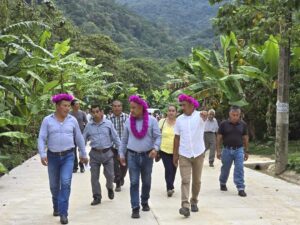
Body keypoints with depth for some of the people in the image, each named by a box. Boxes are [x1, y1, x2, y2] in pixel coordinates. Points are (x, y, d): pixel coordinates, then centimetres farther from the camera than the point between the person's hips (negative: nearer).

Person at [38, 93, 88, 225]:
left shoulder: (72, 120, 0)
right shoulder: (47, 120, -5)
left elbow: (79, 138, 9)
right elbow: (42, 139, -9)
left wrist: (83, 154, 15)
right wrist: (42, 154, -23)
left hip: (68, 156, 0)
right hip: (53, 157, 0)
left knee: (65, 183, -16)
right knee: (54, 185, 12)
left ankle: (63, 213, -12)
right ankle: (56, 206, 38)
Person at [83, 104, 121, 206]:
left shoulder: (108, 123, -1)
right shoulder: (89, 126, 4)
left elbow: (115, 138, 2)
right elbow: (83, 140, 10)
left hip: (107, 153, -1)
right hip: (94, 154, 1)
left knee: (110, 175, 3)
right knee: (94, 177, 3)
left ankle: (110, 188, 36)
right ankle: (97, 197, 16)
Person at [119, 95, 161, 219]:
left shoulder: (151, 120, -6)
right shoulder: (128, 121, 1)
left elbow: (158, 136, -7)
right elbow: (124, 139, 8)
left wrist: (155, 148, -24)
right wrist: (121, 154, 7)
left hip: (147, 155, 0)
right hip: (132, 155, 1)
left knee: (146, 182, 13)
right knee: (134, 183, -3)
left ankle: (145, 202, 35)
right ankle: (135, 208, 1)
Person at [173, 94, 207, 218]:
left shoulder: (199, 116, -10)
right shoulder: (179, 119, 0)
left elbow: (205, 116, -36)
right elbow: (177, 138, 6)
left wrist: (204, 115, -61)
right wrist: (175, 154, 6)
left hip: (198, 154, -1)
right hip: (184, 155, 1)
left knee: (197, 181, 12)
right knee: (185, 181, -8)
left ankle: (194, 201, 30)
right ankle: (185, 206, -15)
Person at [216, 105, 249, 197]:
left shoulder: (243, 124, 1)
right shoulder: (224, 124, -5)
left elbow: (245, 138, 8)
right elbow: (219, 138, -1)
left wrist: (246, 151, 8)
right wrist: (218, 151, -5)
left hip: (239, 150, 0)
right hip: (227, 150, 0)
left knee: (239, 170, -7)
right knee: (225, 169, 14)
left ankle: (241, 189, -4)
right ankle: (222, 183, 38)